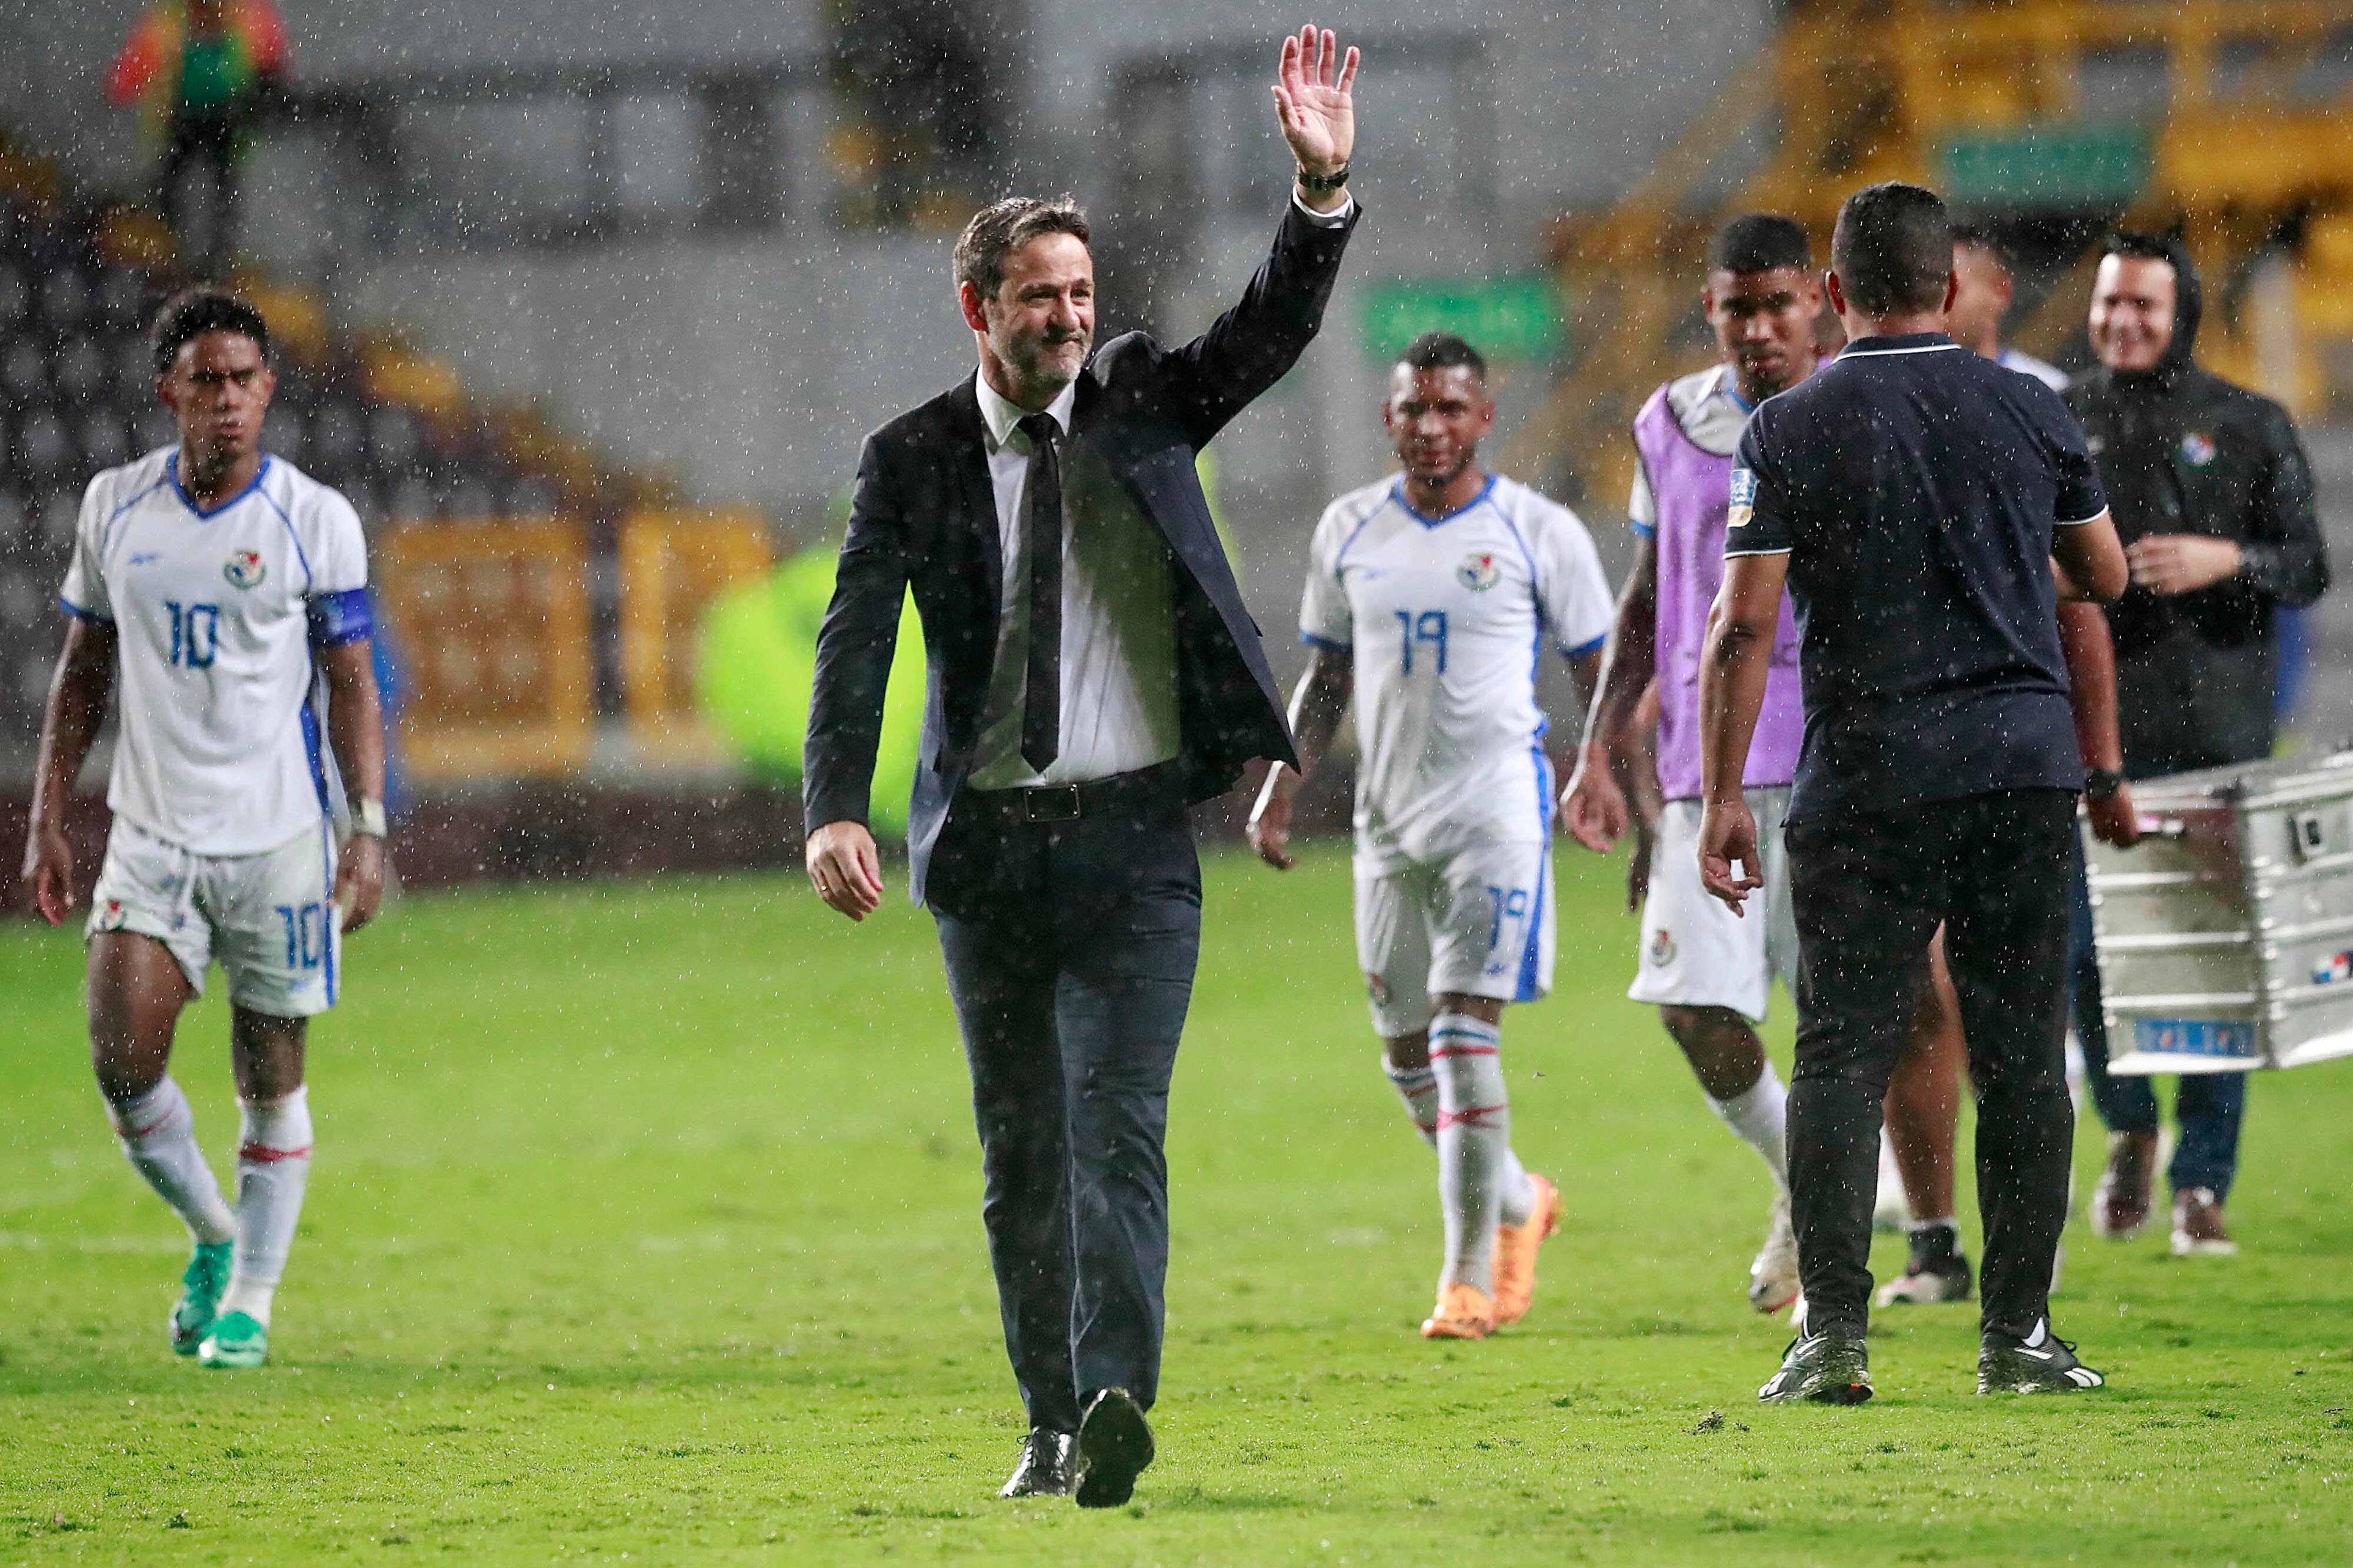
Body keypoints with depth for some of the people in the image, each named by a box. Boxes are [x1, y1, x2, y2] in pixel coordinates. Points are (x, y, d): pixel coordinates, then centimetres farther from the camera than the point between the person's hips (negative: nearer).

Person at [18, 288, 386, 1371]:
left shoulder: (315, 520, -4)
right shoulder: (116, 506, 4)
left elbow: (351, 683, 0)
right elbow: (84, 670, 12)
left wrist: (368, 829, -9)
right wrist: (47, 820, 8)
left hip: (279, 836, -2)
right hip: (152, 835, 2)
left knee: (271, 1079, 2)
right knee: (123, 1059, -10)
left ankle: (250, 1302, 16)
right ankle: (213, 1237, 16)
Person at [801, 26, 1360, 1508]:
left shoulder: (1143, 404, 5)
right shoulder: (915, 458, 1)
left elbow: (1275, 330, -9)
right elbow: (857, 641, -8)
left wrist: (1324, 190, -27)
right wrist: (837, 811, -22)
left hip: (1134, 835, -2)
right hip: (989, 838, 2)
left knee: (1119, 1123, -15)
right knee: (1022, 1152, 9)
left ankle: (1117, 1401, -27)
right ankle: (1054, 1427, 18)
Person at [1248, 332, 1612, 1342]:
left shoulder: (1539, 533, -3)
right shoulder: (1350, 531, 9)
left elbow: (1603, 681, 3)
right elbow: (1327, 678, 19)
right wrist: (1282, 786, 7)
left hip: (1496, 811, -5)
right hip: (1389, 815, 5)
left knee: (1464, 1037, -14)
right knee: (1406, 1054, 9)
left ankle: (1471, 1276, -9)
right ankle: (1519, 1203, 34)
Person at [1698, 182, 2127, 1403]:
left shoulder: (1791, 429, -2)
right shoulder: (2028, 411, 5)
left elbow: (1743, 627, -6)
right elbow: (2105, 577, 18)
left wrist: (1721, 796, -2)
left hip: (1865, 785, -2)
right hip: (2024, 771, 2)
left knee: (1841, 1056, 1)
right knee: (2020, 1056, 7)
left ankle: (1834, 1332, -9)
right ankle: (2016, 1330, 7)